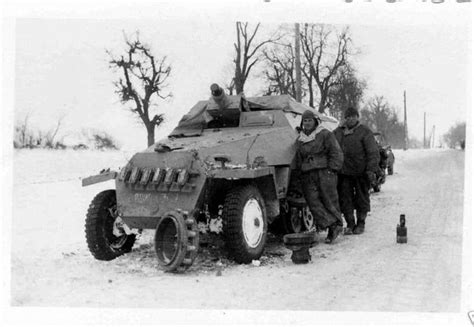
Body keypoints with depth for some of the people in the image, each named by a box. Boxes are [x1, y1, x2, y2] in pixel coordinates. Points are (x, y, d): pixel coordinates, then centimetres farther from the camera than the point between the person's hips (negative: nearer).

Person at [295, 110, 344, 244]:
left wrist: (332, 169, -9)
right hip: (307, 175, 5)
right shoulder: (299, 139, 19)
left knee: (329, 200, -3)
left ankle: (336, 224, 9)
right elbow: (298, 159, 26)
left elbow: (336, 153, -2)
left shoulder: (325, 135, 2)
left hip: (324, 172, -5)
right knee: (313, 202, -9)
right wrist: (300, 171, 14)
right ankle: (332, 226, -11)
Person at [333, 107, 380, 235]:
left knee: (361, 199, 6)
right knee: (345, 199, 3)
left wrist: (371, 169, -15)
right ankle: (350, 224, 13)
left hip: (361, 172, -3)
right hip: (343, 172, 4)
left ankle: (361, 223, 19)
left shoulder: (365, 132, -1)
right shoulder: (337, 132, 12)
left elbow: (373, 152, -6)